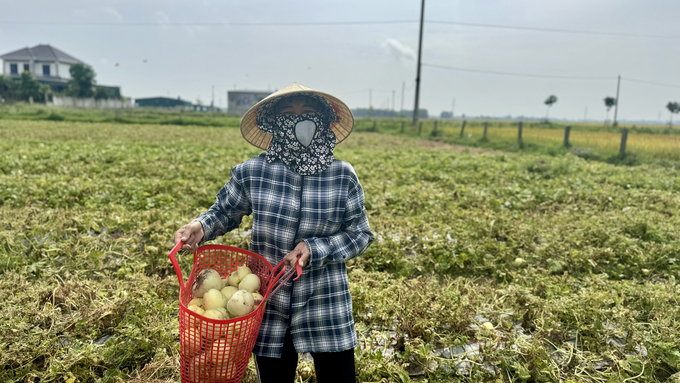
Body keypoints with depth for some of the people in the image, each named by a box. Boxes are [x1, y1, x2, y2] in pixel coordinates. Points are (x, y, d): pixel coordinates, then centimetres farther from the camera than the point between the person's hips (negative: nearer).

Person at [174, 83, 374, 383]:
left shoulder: (343, 176, -7)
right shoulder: (251, 173, -7)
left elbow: (360, 235, -2)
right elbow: (225, 212, 8)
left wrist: (315, 249, -16)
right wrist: (200, 226, -13)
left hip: (327, 306, 0)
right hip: (269, 305, 1)